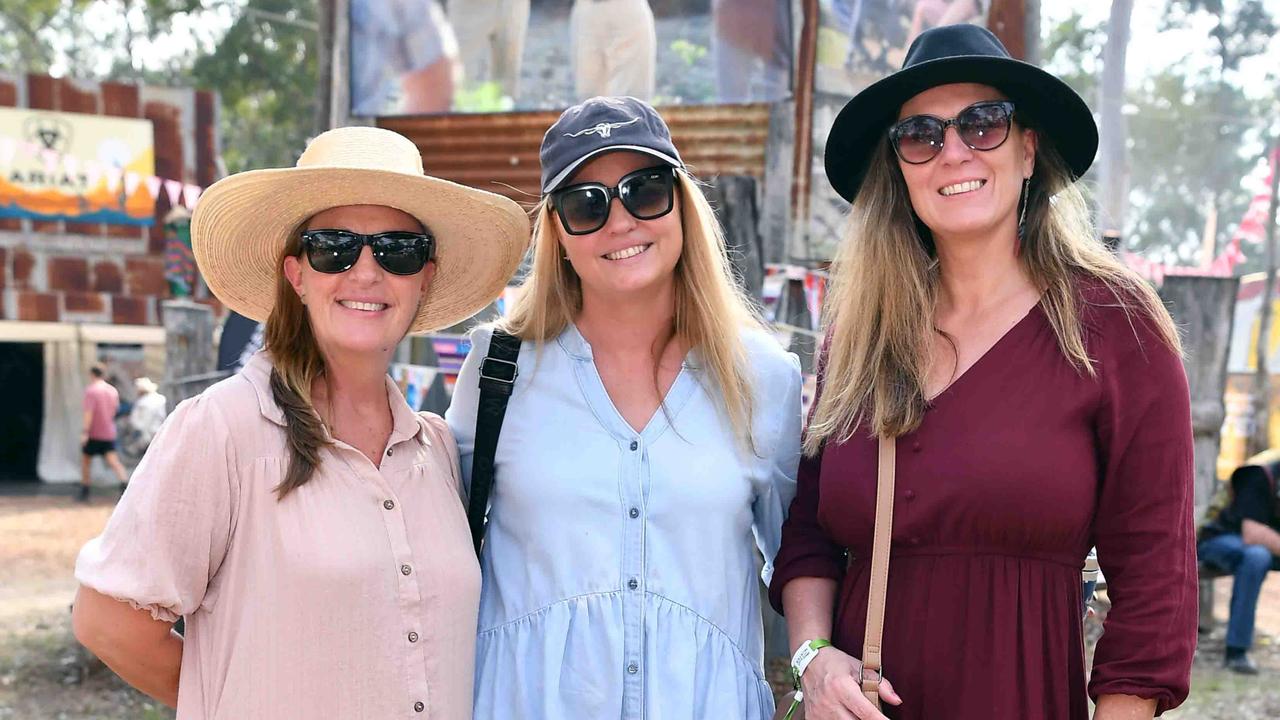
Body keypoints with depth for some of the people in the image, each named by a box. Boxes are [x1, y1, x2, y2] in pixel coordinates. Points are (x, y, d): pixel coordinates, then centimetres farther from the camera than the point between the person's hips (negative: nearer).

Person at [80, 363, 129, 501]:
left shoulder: (91, 390, -11)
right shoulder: (113, 391, 8)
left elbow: (88, 412, -19)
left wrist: (84, 432, -21)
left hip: (93, 433, -5)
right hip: (109, 433, 5)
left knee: (86, 461, 12)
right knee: (113, 461, -3)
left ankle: (84, 492, 16)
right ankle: (125, 483, -25)